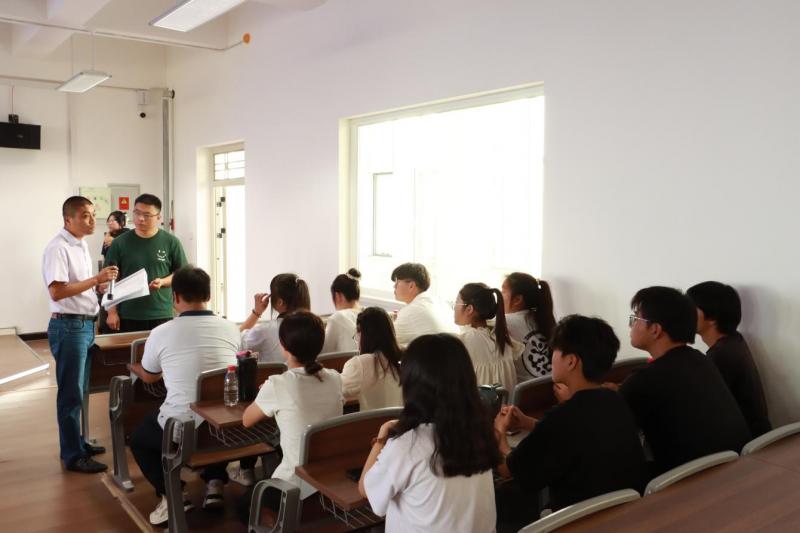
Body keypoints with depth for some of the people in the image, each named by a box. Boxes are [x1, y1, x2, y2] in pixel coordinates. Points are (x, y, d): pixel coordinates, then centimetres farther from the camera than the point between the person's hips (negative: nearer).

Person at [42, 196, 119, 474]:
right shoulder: (58, 248, -16)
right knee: (71, 393, -1)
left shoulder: (81, 244, 13)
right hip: (68, 326, -9)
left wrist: (100, 284, 4)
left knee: (79, 390, 17)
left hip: (85, 324, 9)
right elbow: (57, 292, -24)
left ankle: (76, 442, 29)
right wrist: (96, 279, -24)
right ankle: (73, 455, 8)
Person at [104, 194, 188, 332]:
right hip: (127, 316, 1)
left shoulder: (171, 242, 1)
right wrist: (112, 312, -1)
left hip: (162, 315, 0)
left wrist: (163, 282, -13)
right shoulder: (120, 243, 3)